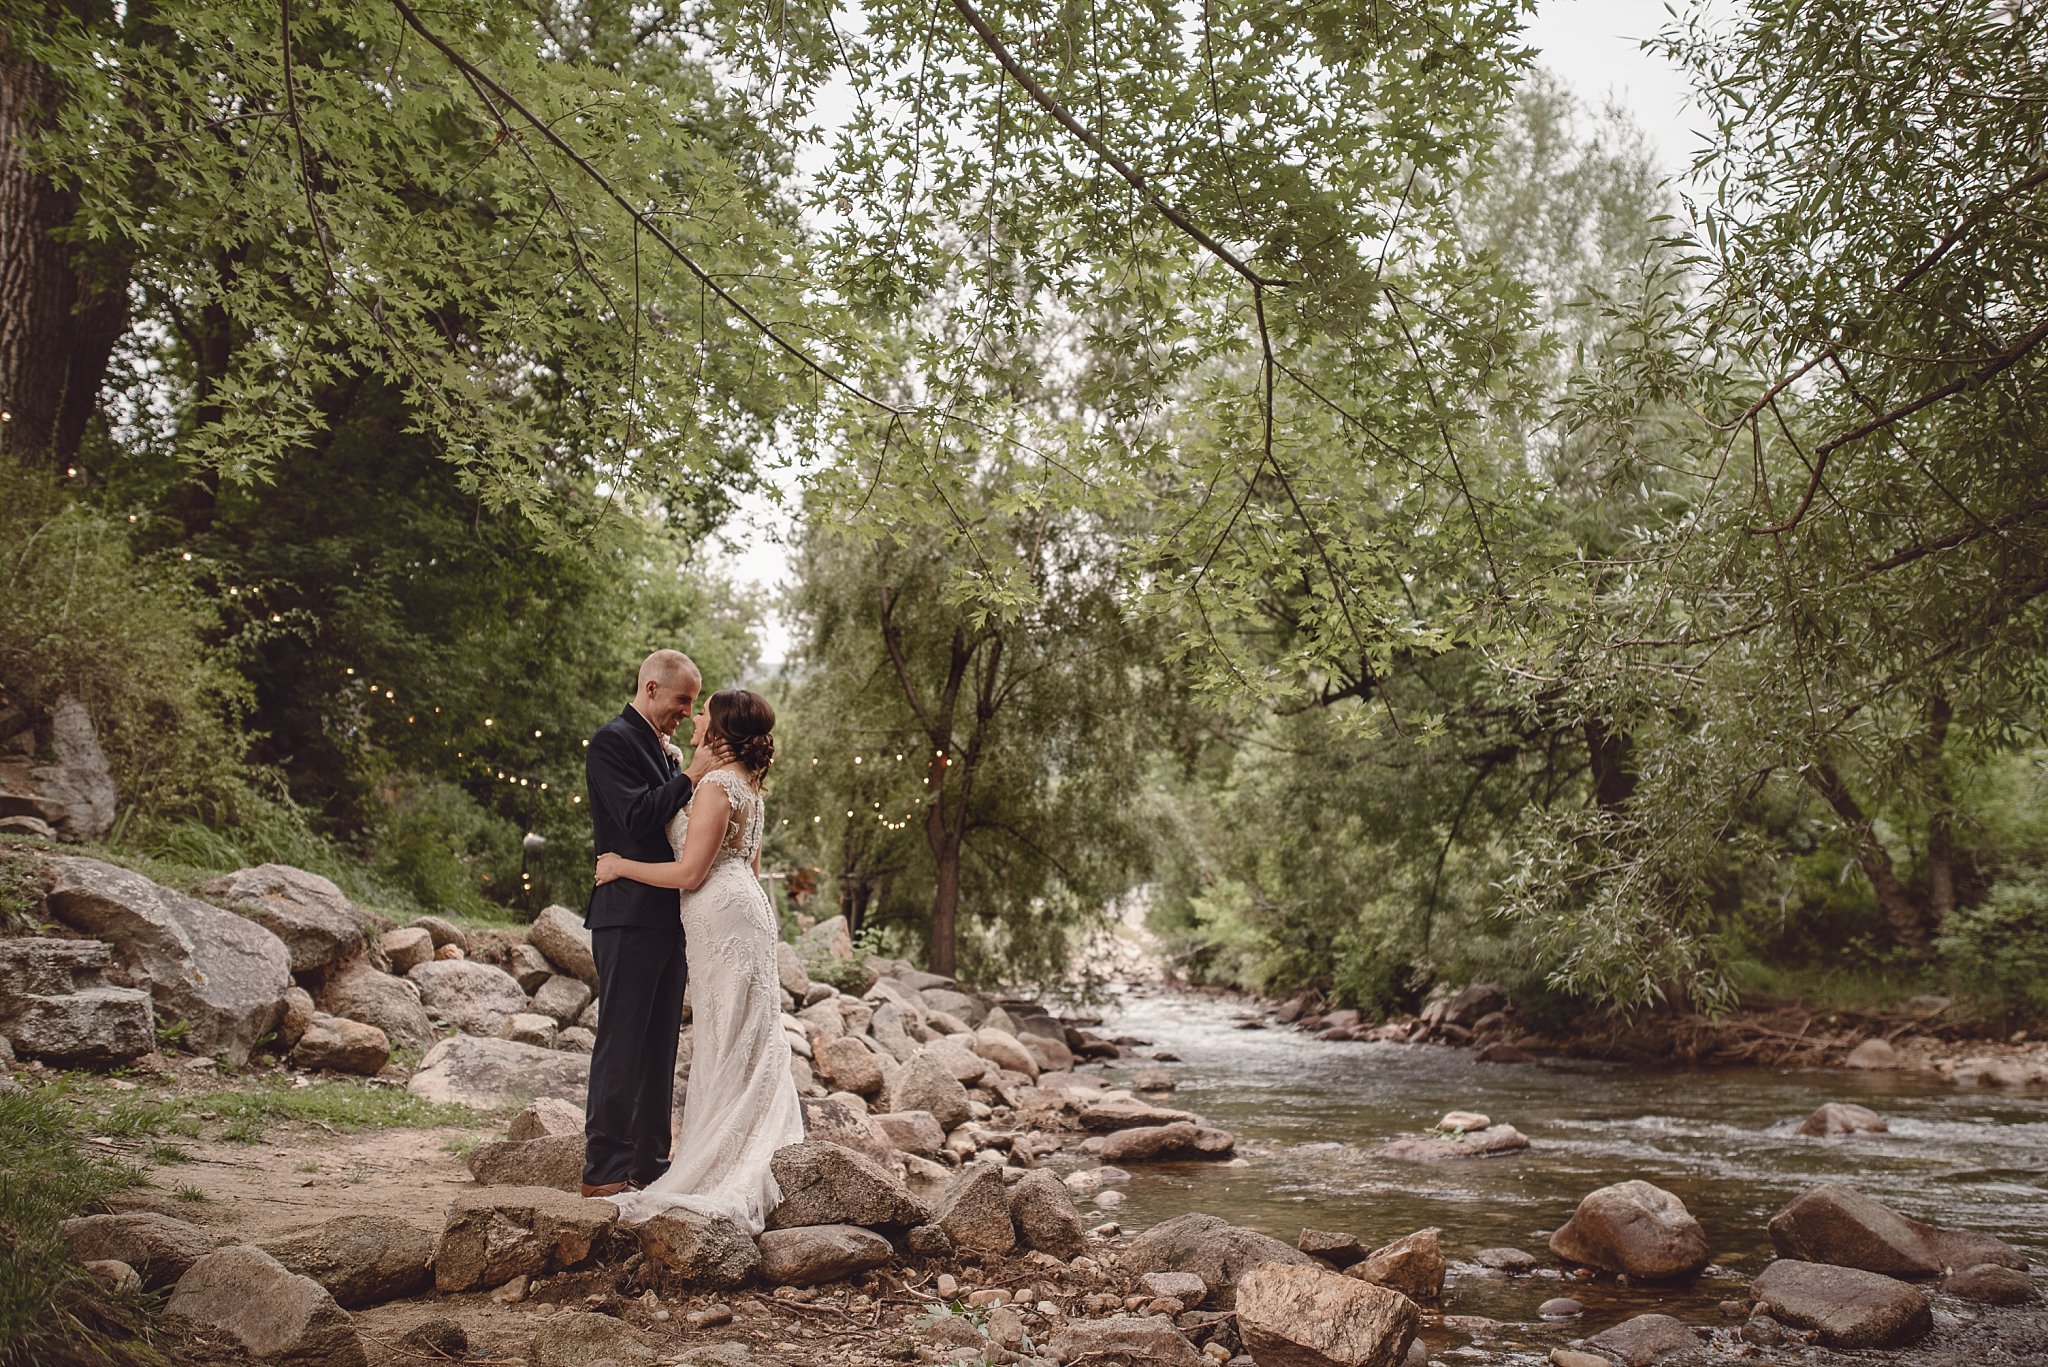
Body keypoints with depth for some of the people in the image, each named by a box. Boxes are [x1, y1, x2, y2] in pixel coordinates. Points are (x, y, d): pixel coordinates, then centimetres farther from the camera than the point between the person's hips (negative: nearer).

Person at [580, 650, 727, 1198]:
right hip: (630, 918, -9)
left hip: (667, 917, 9)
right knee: (621, 1046, -5)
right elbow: (637, 818, -19)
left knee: (659, 1047, 12)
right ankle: (604, 1170, 1)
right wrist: (690, 776, -14)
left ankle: (650, 1163, 20)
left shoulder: (663, 749, 20)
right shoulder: (613, 741, -8)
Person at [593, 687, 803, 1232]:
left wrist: (620, 866, -7)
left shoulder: (716, 786, -13)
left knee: (727, 1045, -5)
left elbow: (689, 872, -16)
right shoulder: (746, 786, 17)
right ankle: (747, 1173, 16)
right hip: (744, 906, 10)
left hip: (724, 918, -10)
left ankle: (727, 1175, 0)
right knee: (748, 1044, 10)